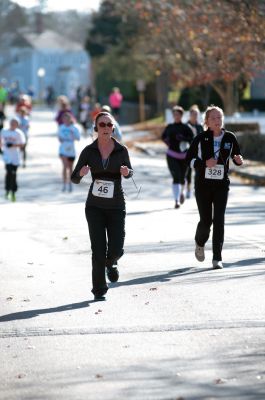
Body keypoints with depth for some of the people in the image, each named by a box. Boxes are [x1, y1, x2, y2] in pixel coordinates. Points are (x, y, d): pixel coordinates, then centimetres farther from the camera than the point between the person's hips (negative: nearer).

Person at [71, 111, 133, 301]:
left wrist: (127, 172, -14)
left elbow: (129, 172, 10)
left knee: (116, 249, -4)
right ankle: (99, 289, 9)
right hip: (95, 206, 0)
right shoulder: (89, 151, -3)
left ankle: (110, 263, 33)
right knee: (99, 249, -6)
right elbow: (74, 179, -2)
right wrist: (81, 173, -25)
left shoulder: (121, 150, -3)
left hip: (116, 206, 1)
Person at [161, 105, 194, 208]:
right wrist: (166, 141, 2)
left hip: (183, 155, 0)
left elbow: (192, 139, -10)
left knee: (182, 178, 10)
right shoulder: (169, 127, 5)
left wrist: (183, 138, -25)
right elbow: (163, 136, 22)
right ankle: (176, 201, -16)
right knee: (176, 177, -14)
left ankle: (182, 192, 44)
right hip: (172, 155, 0)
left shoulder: (185, 128, -2)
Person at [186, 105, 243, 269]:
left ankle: (217, 258, -5)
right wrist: (204, 163, -17)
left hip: (222, 184, 1)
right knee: (206, 220, 3)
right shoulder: (201, 139, -4)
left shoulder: (230, 137, 1)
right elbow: (189, 158, 0)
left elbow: (237, 155, 14)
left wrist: (239, 160, -10)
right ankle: (200, 244, 37)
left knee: (219, 220, -8)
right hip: (203, 184, -1)